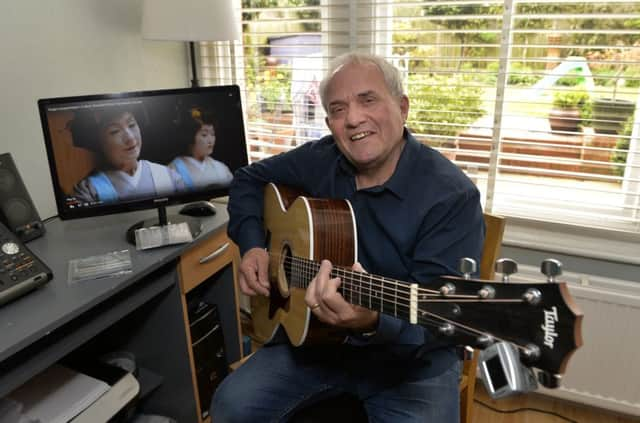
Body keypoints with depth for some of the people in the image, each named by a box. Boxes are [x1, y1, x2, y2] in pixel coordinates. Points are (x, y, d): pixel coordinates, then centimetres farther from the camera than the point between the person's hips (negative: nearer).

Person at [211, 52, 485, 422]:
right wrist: (252, 245, -4)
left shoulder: (452, 195, -19)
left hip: (413, 357, -3)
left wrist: (373, 322, -44)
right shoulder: (319, 160, -3)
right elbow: (250, 179, 12)